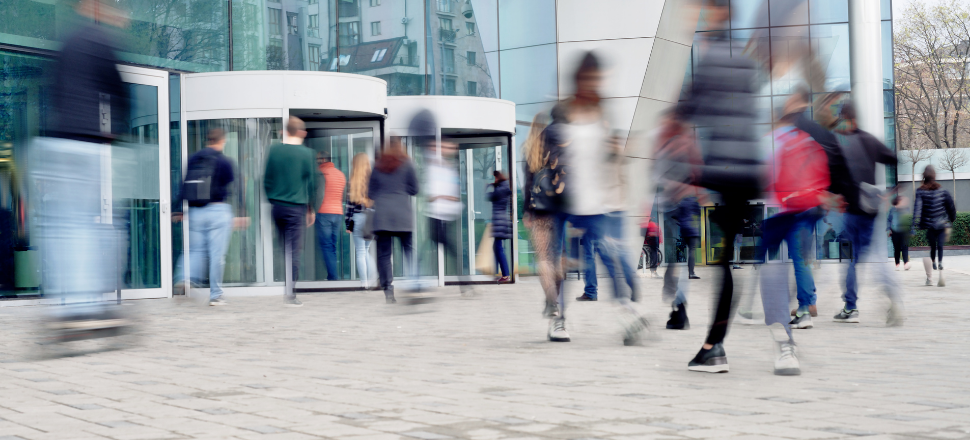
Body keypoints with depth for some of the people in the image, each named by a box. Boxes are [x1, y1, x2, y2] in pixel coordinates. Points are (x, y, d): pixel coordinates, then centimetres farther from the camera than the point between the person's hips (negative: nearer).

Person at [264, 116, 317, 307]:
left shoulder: (274, 149, 3)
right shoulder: (306, 153, -6)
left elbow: (267, 179, 7)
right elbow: (311, 183, -1)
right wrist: (311, 210, 9)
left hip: (277, 205, 4)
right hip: (296, 207, -4)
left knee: (286, 248, 15)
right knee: (293, 250, -3)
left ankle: (288, 289, 16)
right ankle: (290, 294, -5)